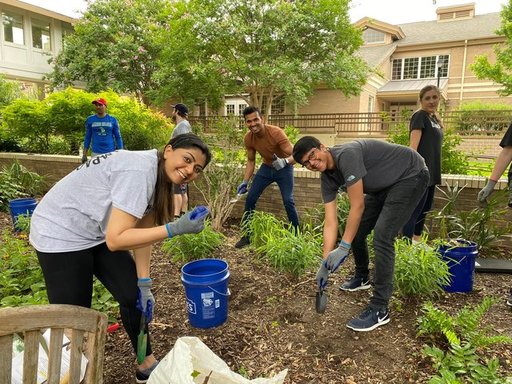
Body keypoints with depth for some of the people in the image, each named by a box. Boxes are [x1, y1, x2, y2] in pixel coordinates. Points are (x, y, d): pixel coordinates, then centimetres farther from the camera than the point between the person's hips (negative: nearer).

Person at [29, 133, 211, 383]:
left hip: (98, 233, 8)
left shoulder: (159, 175, -4)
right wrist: (175, 228, -37)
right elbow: (116, 239, -36)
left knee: (135, 295, 7)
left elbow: (141, 230, -3)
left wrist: (144, 284, -6)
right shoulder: (139, 171, -32)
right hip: (61, 235, -8)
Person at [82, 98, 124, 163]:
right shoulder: (90, 120, 6)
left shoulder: (113, 120, 4)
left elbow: (118, 137, 4)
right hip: (95, 153, 1)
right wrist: (84, 154, 4)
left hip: (110, 153, -1)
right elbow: (87, 138, 10)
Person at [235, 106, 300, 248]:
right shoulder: (248, 138, -16)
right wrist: (245, 182, -8)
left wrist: (285, 161, -55)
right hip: (266, 167, 5)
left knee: (288, 201, -17)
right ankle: (246, 236, 12)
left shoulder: (276, 132, -32)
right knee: (250, 199, -2)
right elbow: (251, 161, -1)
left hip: (284, 168, -4)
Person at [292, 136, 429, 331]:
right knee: (355, 231, 7)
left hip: (410, 176, -8)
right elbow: (330, 222, -8)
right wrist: (325, 262, -12)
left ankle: (379, 309, -12)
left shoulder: (346, 155, -31)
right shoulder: (327, 178, -6)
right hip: (383, 184, 8)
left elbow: (358, 206, -29)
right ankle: (362, 278, 34)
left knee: (382, 236, -20)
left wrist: (344, 247, -26)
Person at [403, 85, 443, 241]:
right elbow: (413, 145, -19)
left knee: (423, 212, 17)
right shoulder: (419, 116, -9)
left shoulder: (435, 118, 17)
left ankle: (417, 243, 29)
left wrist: (435, 173, 21)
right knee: (413, 212, -7)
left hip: (431, 172, 9)